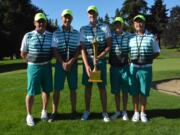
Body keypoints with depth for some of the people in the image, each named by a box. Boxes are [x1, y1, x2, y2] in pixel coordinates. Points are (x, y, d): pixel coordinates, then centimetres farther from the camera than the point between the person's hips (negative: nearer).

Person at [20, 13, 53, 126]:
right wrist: (33, 60, 4)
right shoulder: (28, 36, -5)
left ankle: (44, 111, 28)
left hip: (47, 66, 2)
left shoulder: (51, 36, 1)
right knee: (31, 92, 0)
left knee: (46, 90, 9)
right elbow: (23, 54, 3)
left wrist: (46, 60, 2)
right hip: (33, 67, -2)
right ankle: (29, 115, 16)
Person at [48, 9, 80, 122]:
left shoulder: (76, 33, 4)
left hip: (73, 63, 1)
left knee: (73, 88, 5)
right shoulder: (56, 33, 2)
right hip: (60, 63, -1)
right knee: (57, 88, -1)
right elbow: (55, 50, -1)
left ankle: (74, 111, 16)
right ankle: (54, 112, 7)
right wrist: (63, 63, -12)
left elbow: (78, 49, 1)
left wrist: (70, 62, -11)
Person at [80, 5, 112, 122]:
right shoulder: (83, 29, 2)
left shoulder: (105, 27, 0)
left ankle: (105, 112, 13)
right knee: (88, 87, 6)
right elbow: (82, 48, -3)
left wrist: (100, 56, -17)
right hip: (88, 60, 1)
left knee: (102, 87, 3)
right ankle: (87, 111, 19)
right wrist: (87, 65, -13)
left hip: (101, 60, -1)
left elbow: (109, 45, -1)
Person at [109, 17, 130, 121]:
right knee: (116, 91, 9)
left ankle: (124, 112, 19)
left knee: (125, 90, 6)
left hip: (125, 66, -1)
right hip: (114, 67, 1)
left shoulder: (128, 36, 0)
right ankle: (118, 111, 23)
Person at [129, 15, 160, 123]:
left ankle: (143, 113, 20)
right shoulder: (131, 38, 6)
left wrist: (149, 58, -10)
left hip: (146, 68, -1)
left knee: (144, 92, 5)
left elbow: (157, 52, 7)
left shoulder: (151, 37, 2)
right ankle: (136, 112, 19)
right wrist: (131, 59, -6)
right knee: (134, 92, 6)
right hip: (134, 67, 1)